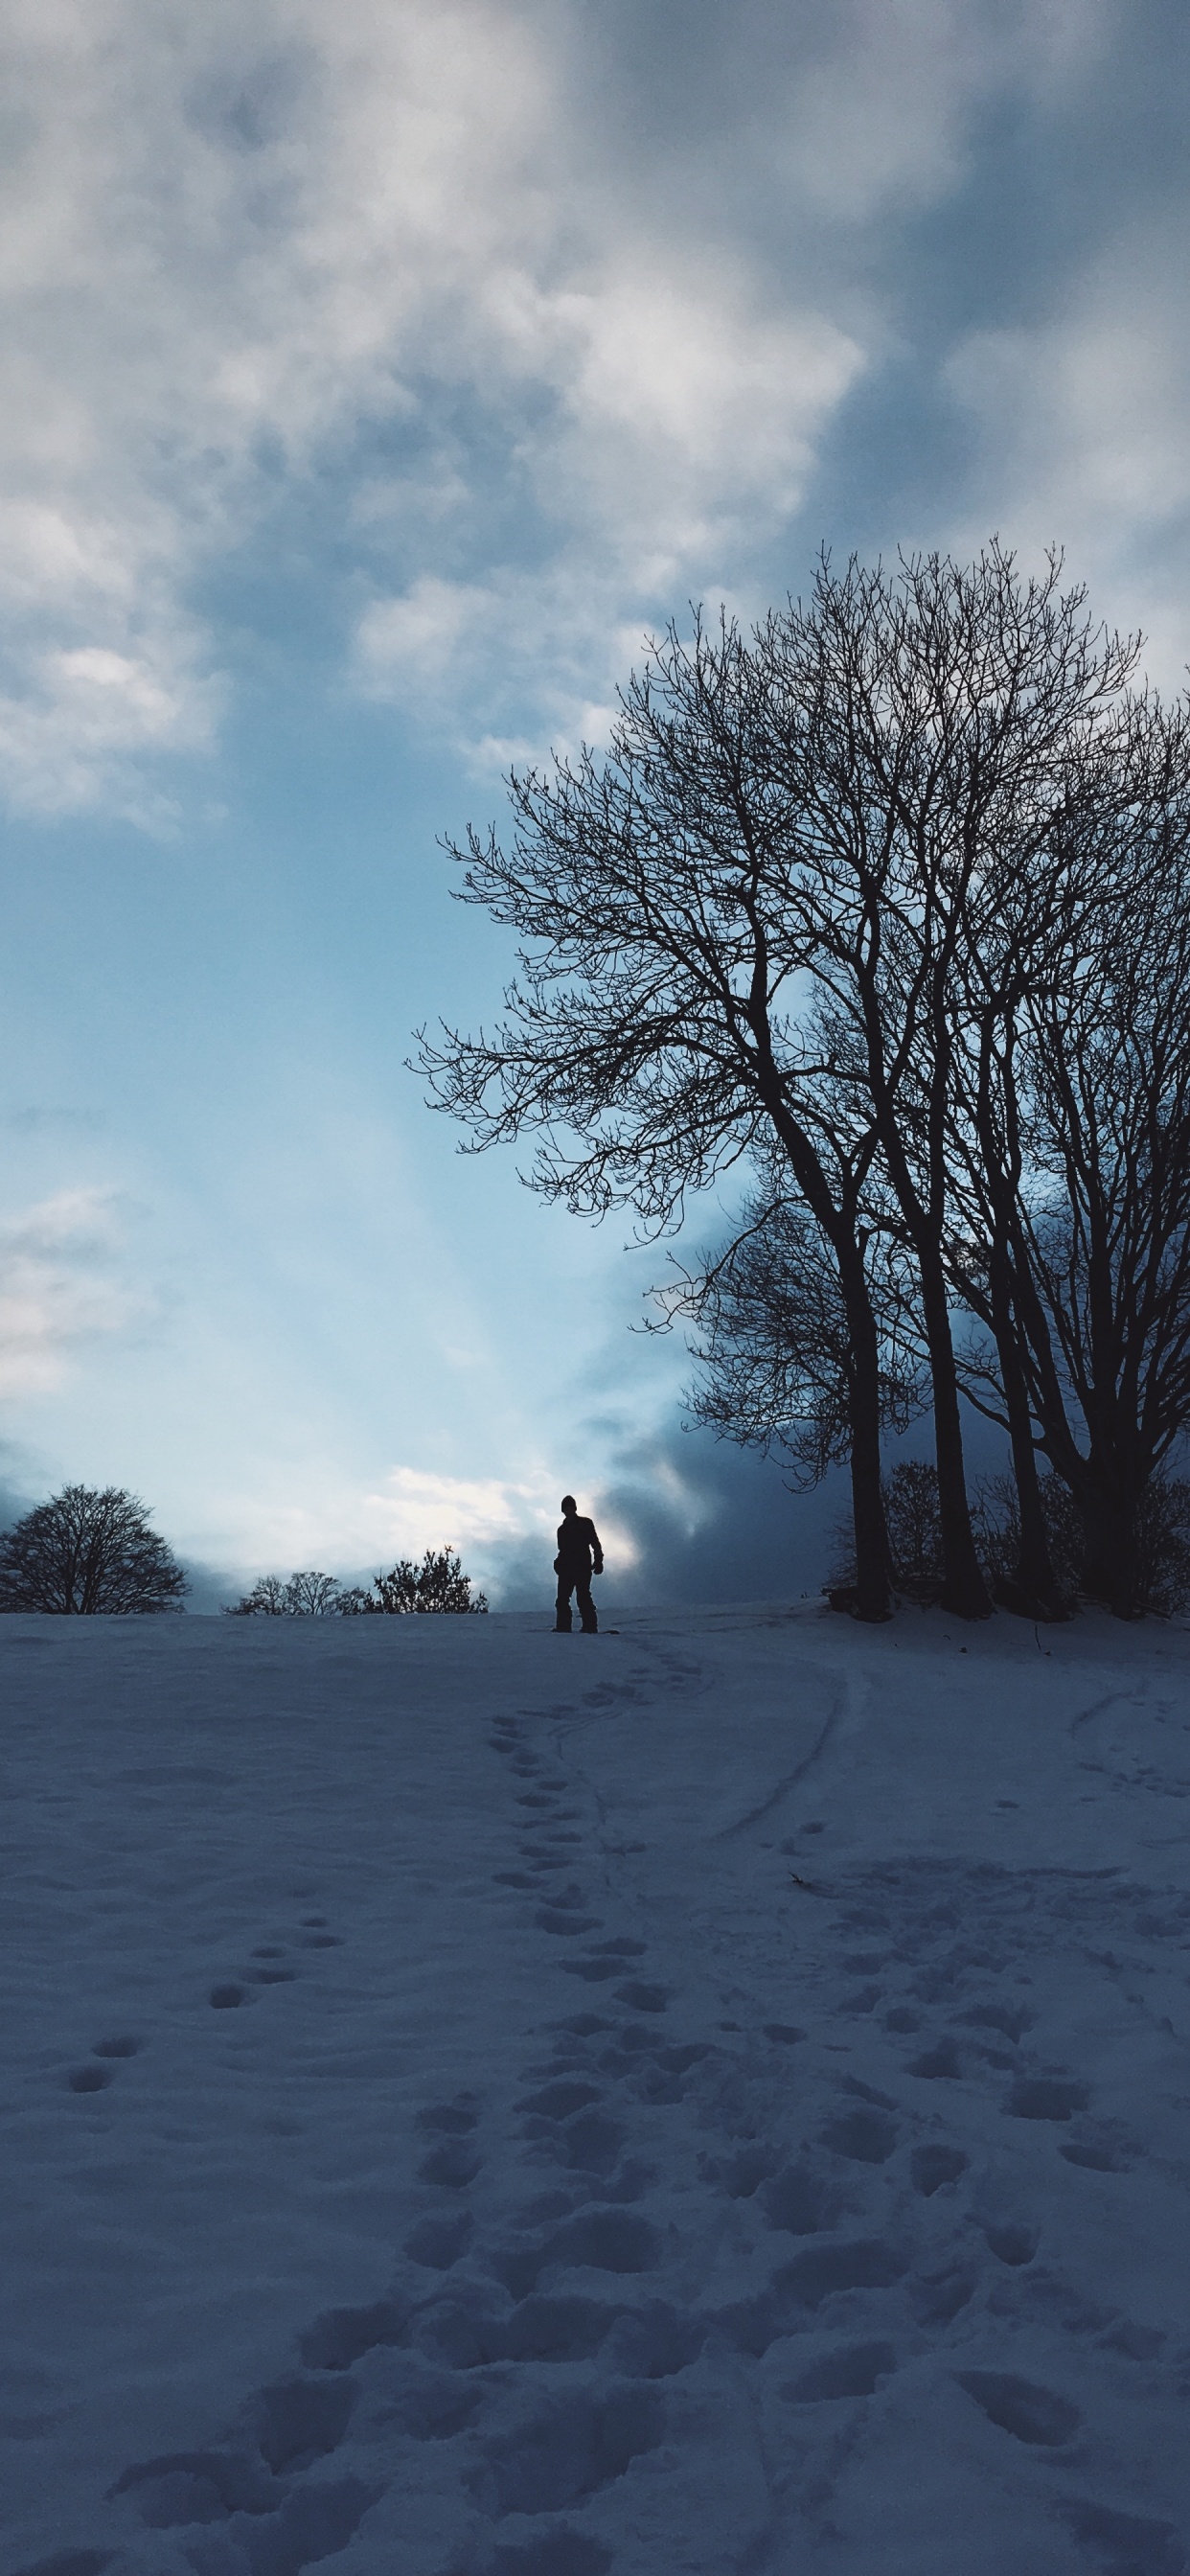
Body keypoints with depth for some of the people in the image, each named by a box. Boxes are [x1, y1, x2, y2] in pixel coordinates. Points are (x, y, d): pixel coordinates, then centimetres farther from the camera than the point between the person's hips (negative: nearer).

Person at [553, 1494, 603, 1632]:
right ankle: (563, 1627, 5)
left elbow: (595, 1543, 0)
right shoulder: (562, 1529, 17)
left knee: (583, 1597, -12)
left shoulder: (585, 1524, 4)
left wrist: (598, 1561, -11)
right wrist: (558, 1563, 0)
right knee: (562, 1598, 1)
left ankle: (590, 1627, -11)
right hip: (566, 1568, 5)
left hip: (583, 1567, -5)